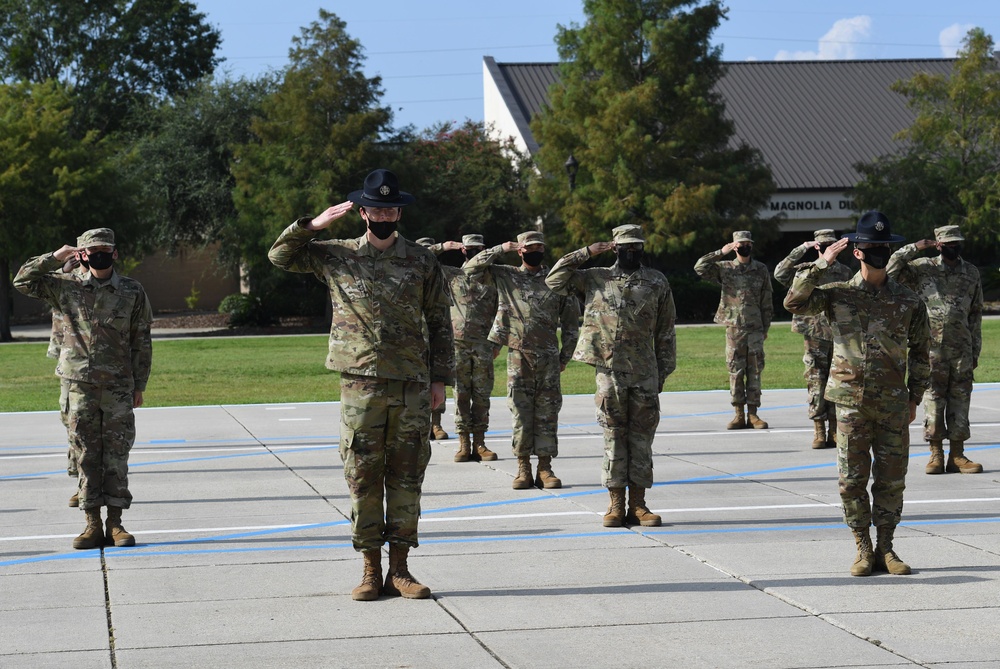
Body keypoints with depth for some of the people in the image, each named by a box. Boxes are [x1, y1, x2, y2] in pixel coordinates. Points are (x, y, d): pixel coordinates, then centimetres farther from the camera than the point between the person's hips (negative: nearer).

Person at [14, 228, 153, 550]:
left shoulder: (133, 292, 3)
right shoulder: (66, 287, 5)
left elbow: (141, 342, 5)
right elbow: (23, 281, 4)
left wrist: (139, 386, 2)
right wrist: (55, 257, -5)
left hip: (118, 387, -1)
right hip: (80, 385, 1)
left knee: (116, 455, 1)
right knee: (86, 455, 2)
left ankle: (115, 523, 6)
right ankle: (93, 524, 7)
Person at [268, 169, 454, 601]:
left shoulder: (421, 261, 8)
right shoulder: (336, 256, 7)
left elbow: (439, 322, 10)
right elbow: (280, 255, 8)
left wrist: (440, 377, 5)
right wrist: (314, 224, -5)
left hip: (411, 386, 1)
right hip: (360, 384, 0)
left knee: (406, 477, 3)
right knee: (363, 478, 1)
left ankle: (400, 568, 9)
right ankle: (371, 569, 9)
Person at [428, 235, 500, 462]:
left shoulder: (492, 278, 10)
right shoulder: (453, 275, 9)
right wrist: (443, 247, 2)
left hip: (483, 345, 0)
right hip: (458, 343, 0)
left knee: (482, 395, 1)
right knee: (461, 394, 1)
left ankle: (479, 443, 5)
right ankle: (464, 444, 3)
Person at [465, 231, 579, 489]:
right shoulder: (506, 276, 7)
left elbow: (570, 320, 11)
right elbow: (472, 268, 1)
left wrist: (565, 355, 7)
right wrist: (501, 249, -3)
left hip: (548, 357, 1)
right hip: (518, 355, -1)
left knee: (547, 413, 0)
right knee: (521, 412, 0)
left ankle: (545, 468, 4)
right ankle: (523, 468, 4)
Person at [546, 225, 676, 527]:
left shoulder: (657, 283, 8)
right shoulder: (595, 279, 7)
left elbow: (665, 331, 9)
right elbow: (554, 281, 0)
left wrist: (664, 371, 5)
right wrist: (585, 253, -3)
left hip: (645, 374, 1)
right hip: (609, 372, -1)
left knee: (641, 437, 3)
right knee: (614, 436, 2)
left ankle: (638, 504, 8)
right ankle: (616, 504, 6)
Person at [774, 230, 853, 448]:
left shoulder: (845, 273, 8)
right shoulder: (806, 270, 0)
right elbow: (780, 273, -18)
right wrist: (802, 249, -22)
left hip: (840, 338, 2)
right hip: (815, 338, -2)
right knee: (816, 386, -2)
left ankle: (834, 431, 10)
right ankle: (819, 432, 3)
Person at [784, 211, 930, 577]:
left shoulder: (907, 300, 5)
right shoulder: (837, 294, 1)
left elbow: (919, 351, 12)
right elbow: (794, 302, -13)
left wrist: (915, 397, 8)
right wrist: (821, 263, -14)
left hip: (893, 403, 1)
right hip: (851, 400, -1)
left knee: (891, 478, 3)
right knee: (852, 479, 1)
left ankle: (886, 549, 14)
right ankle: (863, 550, 11)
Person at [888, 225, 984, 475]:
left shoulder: (971, 273, 10)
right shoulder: (923, 268, 2)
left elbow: (975, 314, 12)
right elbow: (891, 271, -6)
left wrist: (975, 350, 9)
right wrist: (914, 248, -9)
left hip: (962, 349, 2)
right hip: (932, 347, -2)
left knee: (960, 398, 2)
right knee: (933, 398, 0)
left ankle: (957, 455, 7)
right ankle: (936, 454, 6)